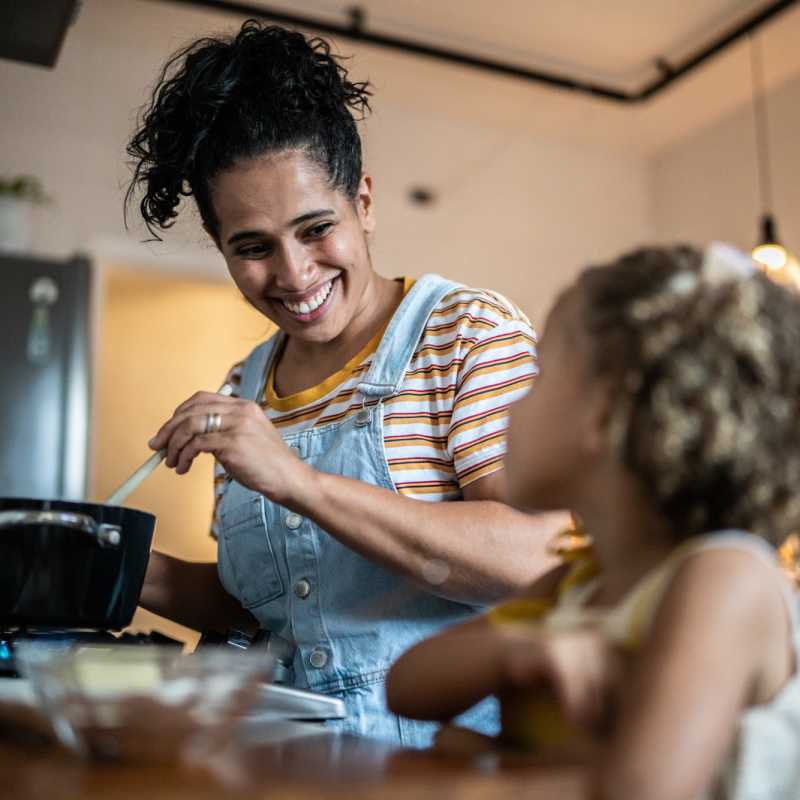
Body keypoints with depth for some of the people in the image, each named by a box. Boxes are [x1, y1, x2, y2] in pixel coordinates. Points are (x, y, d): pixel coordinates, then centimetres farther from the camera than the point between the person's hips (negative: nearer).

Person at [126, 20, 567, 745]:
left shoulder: (473, 332, -6)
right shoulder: (243, 393, 10)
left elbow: (534, 562, -19)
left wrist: (297, 480, -23)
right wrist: (135, 572, 0)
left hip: (451, 738, -6)